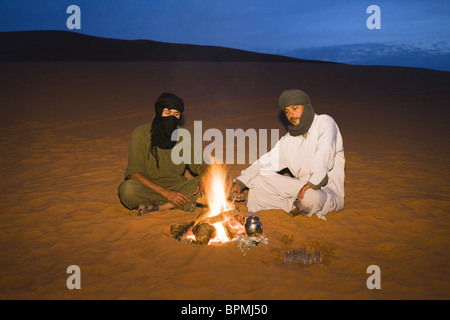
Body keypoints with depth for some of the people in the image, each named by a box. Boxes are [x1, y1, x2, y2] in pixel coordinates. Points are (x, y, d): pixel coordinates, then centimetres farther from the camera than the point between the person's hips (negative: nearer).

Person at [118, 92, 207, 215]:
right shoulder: (141, 134, -11)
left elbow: (198, 165, 9)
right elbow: (134, 173, -16)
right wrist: (165, 192, -25)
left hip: (176, 188, 4)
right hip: (147, 188, -3)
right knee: (126, 188, -34)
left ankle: (155, 206, -21)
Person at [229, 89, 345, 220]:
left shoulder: (325, 123, -8)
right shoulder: (288, 140, 10)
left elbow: (324, 155, -24)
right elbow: (267, 162, 8)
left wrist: (313, 183, -36)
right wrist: (240, 181, -5)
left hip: (328, 190, -5)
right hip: (301, 185, 5)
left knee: (310, 197, -39)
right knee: (258, 179, -3)